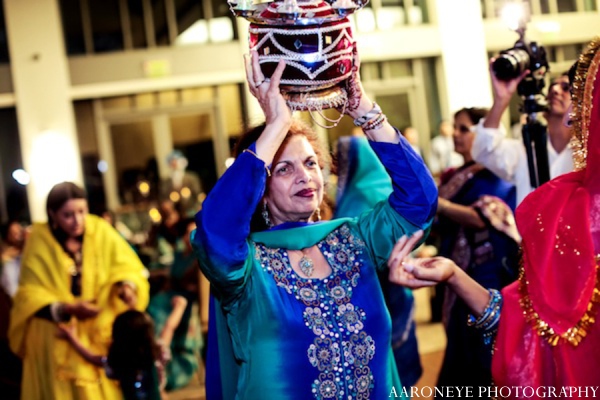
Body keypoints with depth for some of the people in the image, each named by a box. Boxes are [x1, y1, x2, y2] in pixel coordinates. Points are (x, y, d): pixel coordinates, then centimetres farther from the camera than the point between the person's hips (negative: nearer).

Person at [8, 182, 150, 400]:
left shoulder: (101, 231, -8)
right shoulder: (39, 241, -13)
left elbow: (127, 267, -6)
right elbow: (30, 296, -13)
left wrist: (126, 287, -29)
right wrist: (67, 310, -29)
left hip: (103, 334, 2)